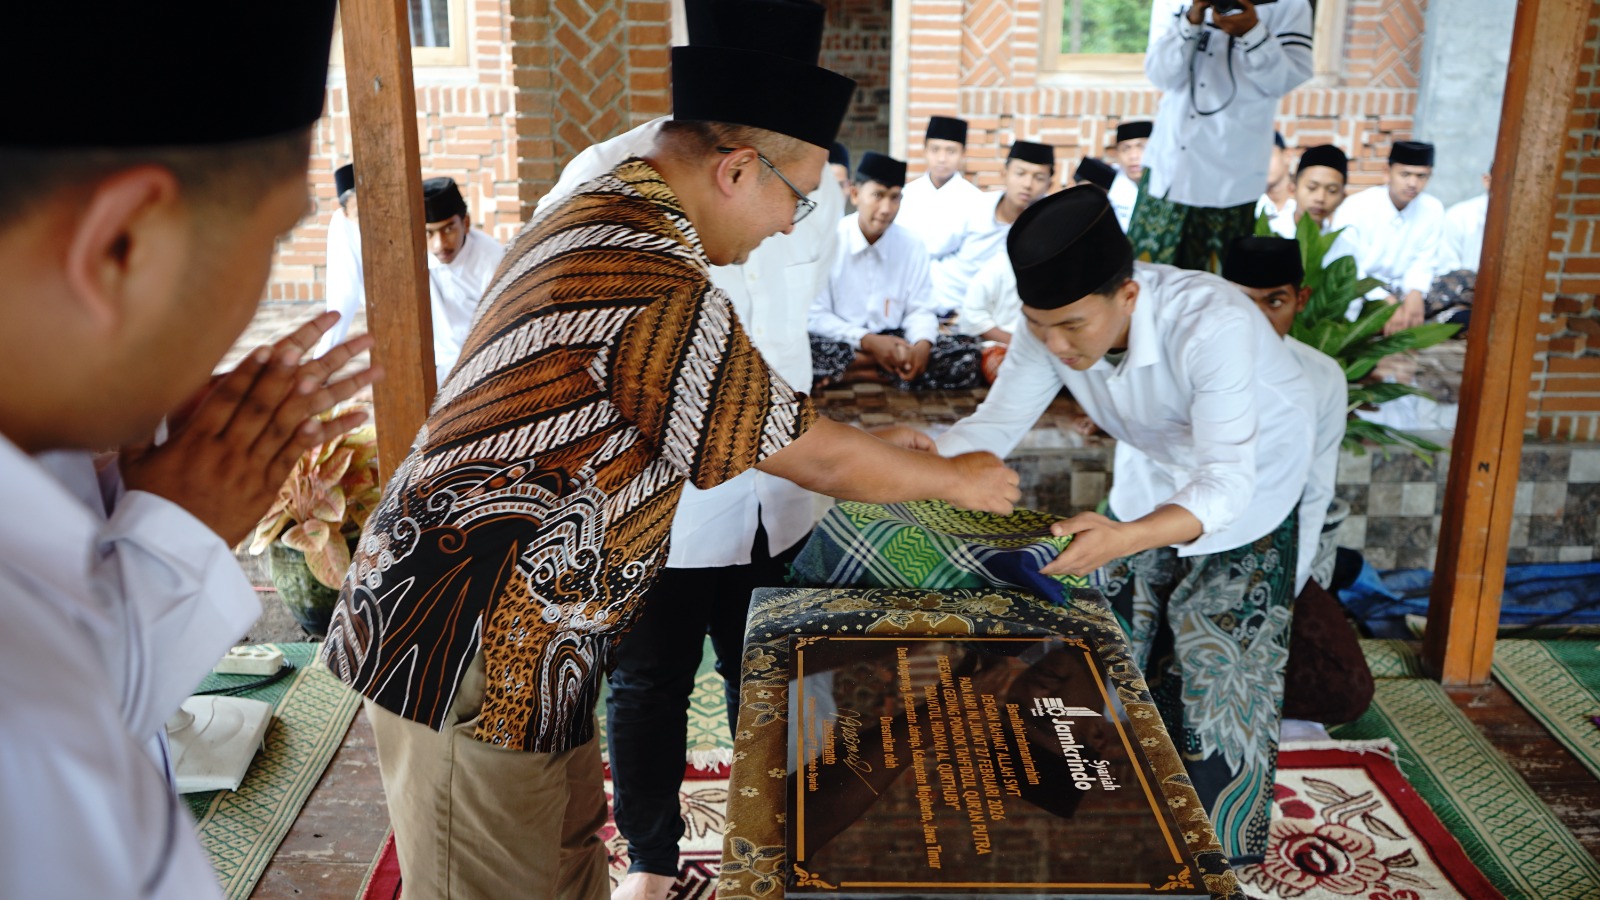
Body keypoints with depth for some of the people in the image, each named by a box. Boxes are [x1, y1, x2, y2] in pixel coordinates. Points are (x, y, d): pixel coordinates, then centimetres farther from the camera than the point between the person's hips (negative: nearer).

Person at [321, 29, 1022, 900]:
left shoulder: (589, 214, 7)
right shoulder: (660, 290, -25)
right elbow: (816, 458, -12)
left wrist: (866, 450, 22)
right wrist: (954, 477, 5)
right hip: (466, 645, -10)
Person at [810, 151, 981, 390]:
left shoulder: (913, 246, 3)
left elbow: (920, 309, 6)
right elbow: (815, 316, -8)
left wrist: (923, 344, -18)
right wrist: (868, 342, -20)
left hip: (893, 341, 4)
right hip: (843, 343, -4)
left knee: (967, 352, -18)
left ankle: (857, 374, -16)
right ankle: (891, 370, -18)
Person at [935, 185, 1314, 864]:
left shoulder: (1213, 325, -41)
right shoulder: (1053, 324, -24)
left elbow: (1227, 483, -43)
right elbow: (995, 424, -17)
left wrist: (1122, 539, -60)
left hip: (1251, 485, -5)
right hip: (1153, 471, 5)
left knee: (1219, 669, -1)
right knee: (1126, 653, 12)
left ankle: (1223, 854, 23)